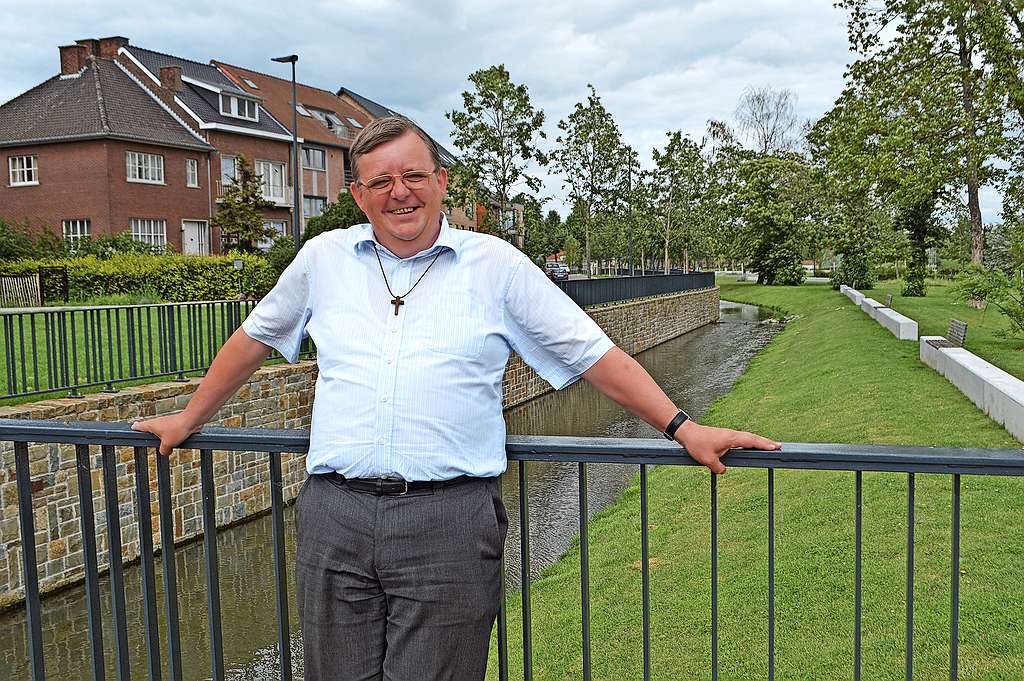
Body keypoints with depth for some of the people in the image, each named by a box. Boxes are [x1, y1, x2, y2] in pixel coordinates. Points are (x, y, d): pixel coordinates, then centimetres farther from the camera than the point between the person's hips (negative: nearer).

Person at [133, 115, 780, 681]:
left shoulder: (495, 263, 5)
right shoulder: (324, 258, 12)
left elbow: (593, 352, 5)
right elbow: (254, 339, 26)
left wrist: (683, 428, 0)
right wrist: (190, 420, 31)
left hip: (451, 520, -2)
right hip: (334, 515, 3)